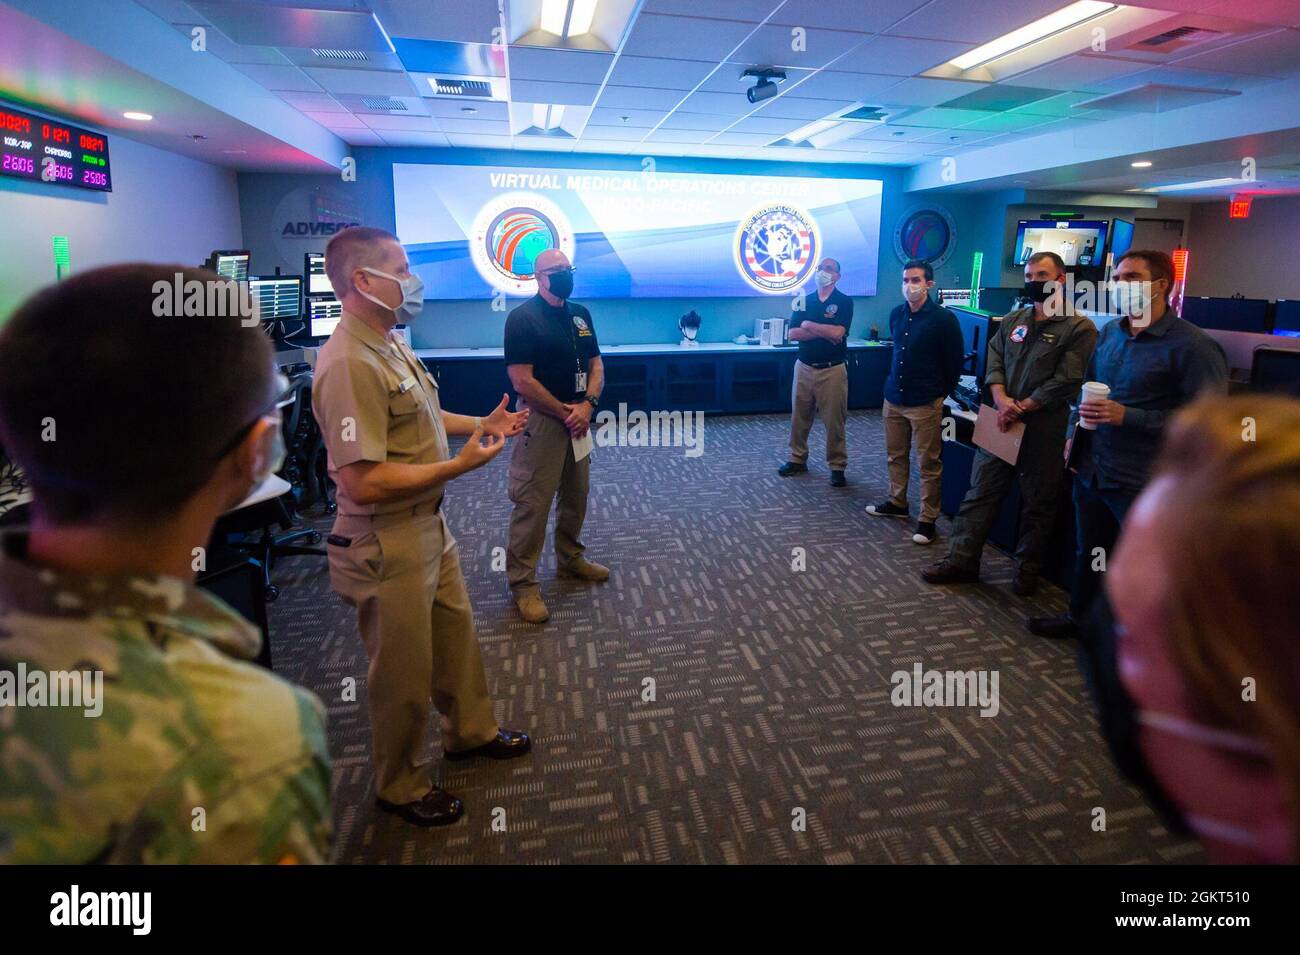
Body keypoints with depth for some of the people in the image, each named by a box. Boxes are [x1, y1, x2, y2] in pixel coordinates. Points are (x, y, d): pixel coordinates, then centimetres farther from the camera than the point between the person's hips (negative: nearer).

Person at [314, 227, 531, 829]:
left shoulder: (389, 344, 6)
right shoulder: (350, 365, -27)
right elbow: (363, 482, -31)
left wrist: (479, 424, 8)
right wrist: (460, 465, -24)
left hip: (428, 527, 10)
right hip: (385, 546, -9)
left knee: (456, 636, 25)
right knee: (404, 674, 10)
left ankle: (470, 731, 48)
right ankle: (400, 786, 34)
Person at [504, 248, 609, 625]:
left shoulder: (581, 314, 10)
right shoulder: (523, 318, -12)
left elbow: (596, 364, 9)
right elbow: (522, 381, -18)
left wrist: (588, 405, -9)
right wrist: (566, 414, -13)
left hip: (579, 418, 7)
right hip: (541, 421, -7)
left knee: (576, 496, 18)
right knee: (532, 505, -3)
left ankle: (570, 559, 37)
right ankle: (523, 583, 7)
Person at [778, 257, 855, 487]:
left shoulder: (844, 302, -3)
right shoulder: (804, 301, 8)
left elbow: (837, 332, -19)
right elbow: (793, 334, -4)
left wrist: (808, 325, -8)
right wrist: (825, 333, -14)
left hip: (832, 370, -4)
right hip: (804, 367, 4)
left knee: (834, 421, 1)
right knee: (799, 417, 10)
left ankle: (837, 466, 12)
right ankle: (798, 459, 24)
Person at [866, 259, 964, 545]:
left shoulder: (944, 319, -11)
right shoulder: (896, 314, 6)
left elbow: (955, 361, -3)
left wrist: (940, 394, 1)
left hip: (925, 403, -6)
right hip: (893, 399, 6)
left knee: (929, 463, 1)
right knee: (896, 455, 17)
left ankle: (928, 520, 8)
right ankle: (897, 503, 34)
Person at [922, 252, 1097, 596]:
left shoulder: (1079, 328, -5)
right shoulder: (1013, 321, 12)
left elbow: (1066, 381, -13)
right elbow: (994, 362, 7)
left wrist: (1022, 408, -15)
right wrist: (1002, 400, -10)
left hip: (1044, 431, -4)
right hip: (1002, 424, 4)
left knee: (1038, 503, 9)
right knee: (981, 493, 6)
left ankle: (1027, 568, 25)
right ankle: (962, 560, 14)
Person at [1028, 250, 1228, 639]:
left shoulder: (1193, 346, -14)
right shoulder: (1109, 333, 8)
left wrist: (1127, 417, -24)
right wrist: (1074, 433, 11)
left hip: (1143, 483, -7)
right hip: (1091, 470, 7)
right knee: (1088, 552, 21)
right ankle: (1080, 616, 40)